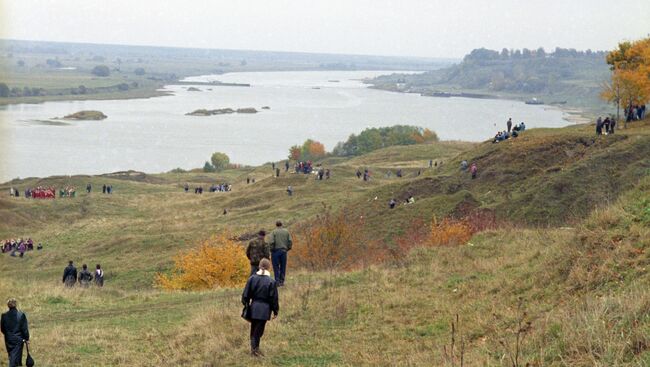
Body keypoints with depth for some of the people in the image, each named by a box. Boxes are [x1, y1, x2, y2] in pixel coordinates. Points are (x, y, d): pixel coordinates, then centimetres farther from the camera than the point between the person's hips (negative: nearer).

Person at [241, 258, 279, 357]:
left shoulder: (252, 278, -2)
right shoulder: (271, 282, -10)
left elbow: (246, 294, 2)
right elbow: (274, 298, -5)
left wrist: (246, 304, 15)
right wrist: (275, 311, 5)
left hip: (253, 307, 3)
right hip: (264, 309, -3)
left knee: (254, 329, 16)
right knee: (259, 330, 4)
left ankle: (254, 348, 20)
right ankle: (255, 348, 4)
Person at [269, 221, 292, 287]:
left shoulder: (274, 232, -4)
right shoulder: (286, 231, 6)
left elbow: (271, 242, -13)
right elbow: (290, 241, 1)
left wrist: (271, 249, 0)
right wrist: (288, 248, 12)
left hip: (276, 250, -3)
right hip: (284, 251, 3)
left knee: (276, 267, 1)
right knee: (283, 267, 10)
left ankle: (277, 282, -4)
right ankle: (282, 281, 10)